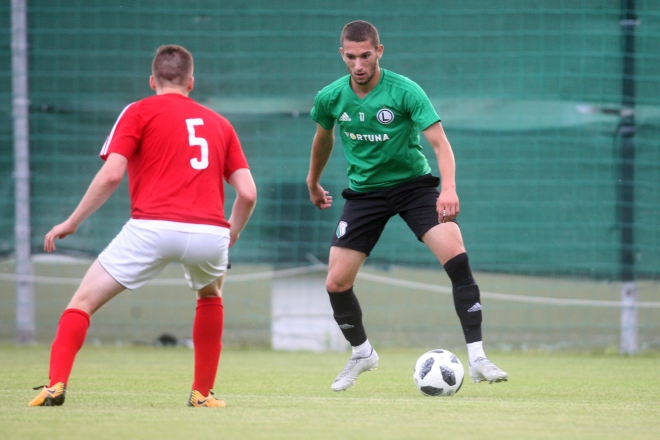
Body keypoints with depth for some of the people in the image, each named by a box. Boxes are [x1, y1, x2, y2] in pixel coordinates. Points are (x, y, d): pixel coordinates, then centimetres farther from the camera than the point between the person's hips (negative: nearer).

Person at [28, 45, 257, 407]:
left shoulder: (139, 112, 12)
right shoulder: (218, 123, 23)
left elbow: (111, 175, -1)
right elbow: (247, 193, 15)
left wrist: (71, 223, 6)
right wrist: (232, 234, 33)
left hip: (152, 228, -3)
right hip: (209, 233, 3)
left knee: (83, 301, 8)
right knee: (210, 296, 35)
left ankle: (56, 385, -11)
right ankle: (202, 392, 29)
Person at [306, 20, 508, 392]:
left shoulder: (405, 91, -19)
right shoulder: (330, 98, -7)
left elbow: (439, 141, -26)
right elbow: (324, 138, 16)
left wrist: (449, 188, -42)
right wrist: (313, 183, 29)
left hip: (413, 183, -3)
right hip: (364, 190, 3)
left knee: (457, 257, -25)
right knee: (336, 283, -4)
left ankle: (477, 359, -19)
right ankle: (362, 354, 26)